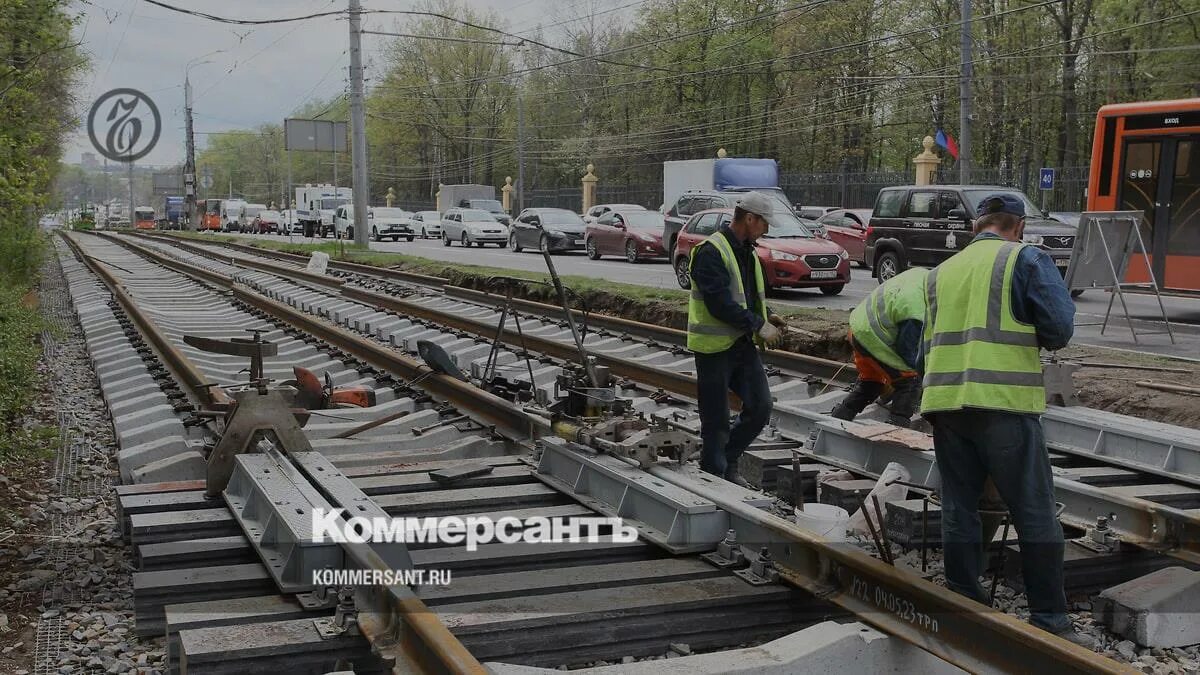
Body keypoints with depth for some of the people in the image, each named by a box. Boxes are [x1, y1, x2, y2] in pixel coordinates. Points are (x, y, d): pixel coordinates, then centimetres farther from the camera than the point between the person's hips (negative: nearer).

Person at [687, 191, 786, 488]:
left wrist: (767, 316, 8)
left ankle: (728, 463, 25)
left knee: (760, 407, 8)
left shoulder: (747, 251, 13)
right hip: (715, 347, -8)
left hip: (743, 344, 9)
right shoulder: (711, 251, -17)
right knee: (716, 420, 1)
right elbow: (720, 302, -24)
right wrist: (759, 324, -20)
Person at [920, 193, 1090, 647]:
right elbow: (1060, 329, -7)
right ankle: (1050, 620, 5)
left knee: (958, 511, 11)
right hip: (1004, 405, -5)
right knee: (1036, 516, 2)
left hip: (944, 404, 5)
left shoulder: (942, 272, 16)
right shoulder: (1027, 260, 0)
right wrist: (1035, 338, 13)